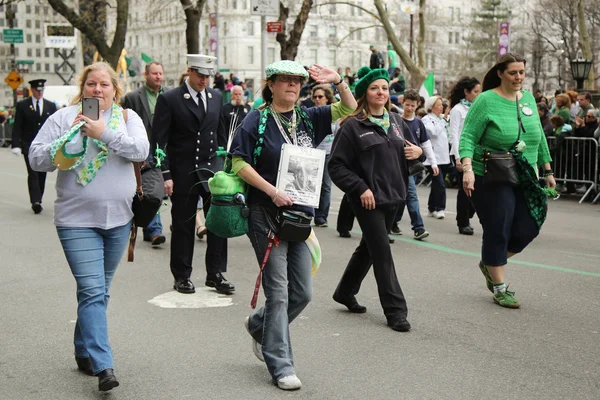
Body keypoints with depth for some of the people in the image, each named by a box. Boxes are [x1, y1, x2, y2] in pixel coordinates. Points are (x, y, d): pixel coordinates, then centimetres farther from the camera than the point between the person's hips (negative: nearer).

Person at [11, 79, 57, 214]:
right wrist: (16, 145, -12)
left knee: (42, 174, 6)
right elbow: (17, 127, -1)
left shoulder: (51, 106, 9)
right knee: (33, 173, -13)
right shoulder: (22, 105, 2)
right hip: (29, 145, -3)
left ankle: (38, 201, 16)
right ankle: (35, 202, -20)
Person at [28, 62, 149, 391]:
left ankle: (84, 351, 30)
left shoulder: (127, 117, 8)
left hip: (118, 218, 3)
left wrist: (105, 133, -17)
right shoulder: (63, 117, 2)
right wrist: (70, 136, -15)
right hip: (77, 220, -3)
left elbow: (141, 150, -9)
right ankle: (102, 367, -13)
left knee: (97, 291, 15)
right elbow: (36, 158, -3)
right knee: (92, 291, -11)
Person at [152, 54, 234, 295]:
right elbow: (159, 140, -7)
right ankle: (182, 277, 17)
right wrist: (166, 175, -12)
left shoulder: (216, 97, 9)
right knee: (183, 226, 5)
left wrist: (223, 164, 9)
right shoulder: (169, 99, -6)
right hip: (183, 173, -4)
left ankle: (215, 274, 8)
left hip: (212, 168, 4)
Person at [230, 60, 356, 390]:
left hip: (300, 213, 6)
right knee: (278, 291, -3)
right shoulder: (257, 120, -5)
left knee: (302, 292, 8)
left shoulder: (308, 118, 9)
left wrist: (338, 81, -6)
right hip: (266, 214, -6)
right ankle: (280, 365, 7)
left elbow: (348, 108, 12)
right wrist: (272, 191, -18)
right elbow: (239, 162, -10)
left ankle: (259, 326, 35)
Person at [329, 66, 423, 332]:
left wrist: (418, 151, 0)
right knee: (382, 253, -6)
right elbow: (336, 165, -10)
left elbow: (407, 152, 24)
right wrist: (360, 188, -18)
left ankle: (345, 292, 35)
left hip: (392, 195, 7)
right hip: (368, 199, -7)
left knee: (369, 248, 17)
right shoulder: (352, 125, -8)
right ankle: (395, 310, 0)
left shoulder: (396, 122, 11)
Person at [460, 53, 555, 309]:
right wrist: (467, 168, -28)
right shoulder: (486, 101, -10)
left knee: (527, 229, 4)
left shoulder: (528, 99, 9)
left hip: (524, 180, 6)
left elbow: (539, 137, 17)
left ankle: (490, 264, 30)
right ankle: (499, 288, 16)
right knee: (497, 232, 1)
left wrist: (547, 170, 17)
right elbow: (468, 137, -14)